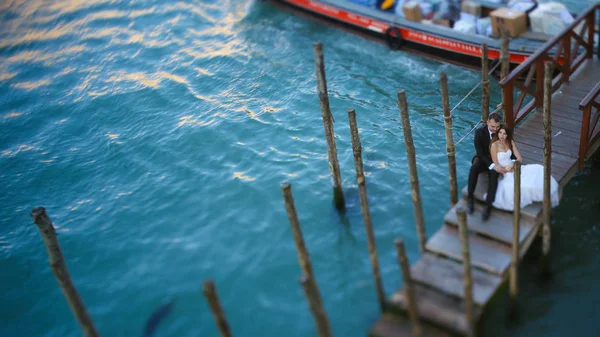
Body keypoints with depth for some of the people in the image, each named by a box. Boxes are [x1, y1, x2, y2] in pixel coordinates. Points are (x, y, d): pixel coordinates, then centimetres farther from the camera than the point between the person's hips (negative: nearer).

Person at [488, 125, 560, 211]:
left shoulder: (510, 142, 3)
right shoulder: (494, 145, -15)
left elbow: (519, 158, -1)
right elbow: (496, 164, -13)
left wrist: (512, 164, -21)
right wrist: (507, 170, -21)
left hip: (513, 168, 6)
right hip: (502, 172, -6)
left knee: (537, 170, -14)